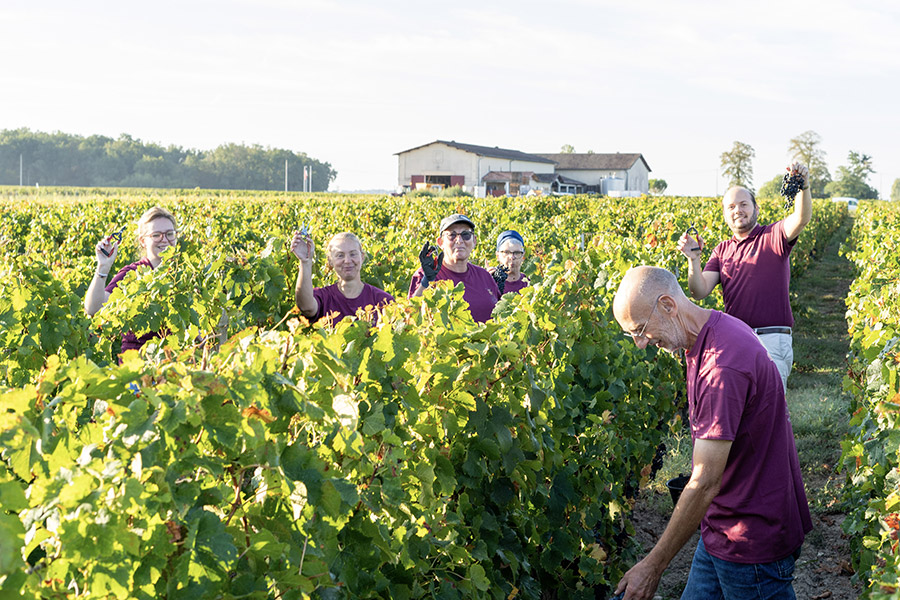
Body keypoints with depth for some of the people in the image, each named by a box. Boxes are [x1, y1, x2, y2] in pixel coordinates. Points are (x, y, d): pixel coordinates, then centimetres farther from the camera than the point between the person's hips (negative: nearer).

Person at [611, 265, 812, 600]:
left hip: (753, 542, -9)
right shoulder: (707, 335, 4)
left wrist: (653, 566, -23)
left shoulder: (723, 366, -28)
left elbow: (706, 483, -28)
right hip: (723, 528, 9)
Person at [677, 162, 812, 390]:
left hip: (771, 341, -5)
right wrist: (693, 259, -10)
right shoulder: (722, 250, 16)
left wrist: (803, 186, -35)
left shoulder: (773, 237, 3)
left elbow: (801, 218, -17)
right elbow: (700, 292, 7)